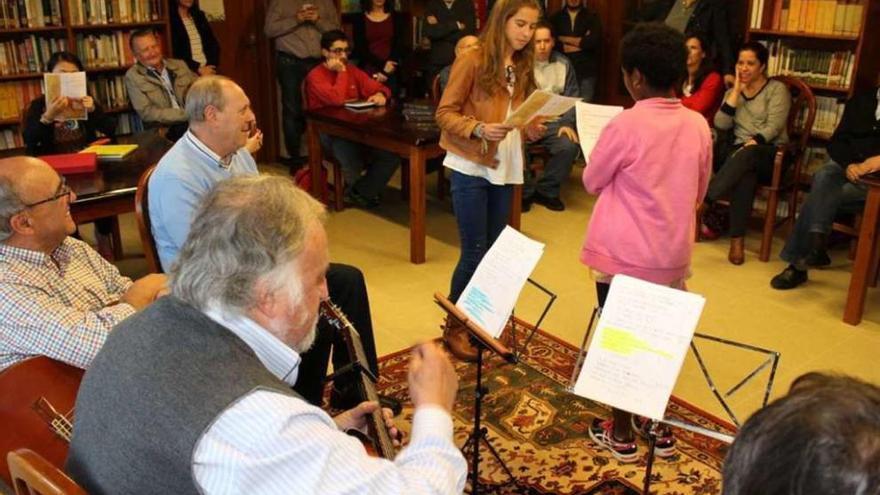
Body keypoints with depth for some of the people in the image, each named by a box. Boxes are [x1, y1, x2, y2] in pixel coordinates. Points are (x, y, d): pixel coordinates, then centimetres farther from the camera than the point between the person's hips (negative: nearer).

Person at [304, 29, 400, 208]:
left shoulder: (352, 71, 12)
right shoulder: (315, 76, -7)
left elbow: (378, 87, 14)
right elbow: (337, 99, -23)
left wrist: (381, 95, -11)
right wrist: (341, 72, -11)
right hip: (330, 132, -6)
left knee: (392, 154, -17)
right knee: (353, 164, -34)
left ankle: (360, 193, -1)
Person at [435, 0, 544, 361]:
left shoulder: (522, 68, 10)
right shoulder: (472, 61, -10)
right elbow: (444, 113, -11)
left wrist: (533, 129, -5)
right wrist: (478, 129, -26)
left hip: (505, 169, 6)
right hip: (471, 169, -6)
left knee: (495, 250, 12)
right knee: (475, 252, -3)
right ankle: (454, 327, 14)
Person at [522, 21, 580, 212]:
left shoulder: (563, 64, 12)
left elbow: (572, 97, 12)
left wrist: (567, 123, -5)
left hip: (553, 121, 3)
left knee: (569, 146, -26)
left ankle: (546, 191, -3)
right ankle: (525, 192, -6)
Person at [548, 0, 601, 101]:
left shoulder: (592, 17, 8)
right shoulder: (556, 18, 10)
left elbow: (595, 41, -9)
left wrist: (566, 39, -4)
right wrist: (582, 42, -5)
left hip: (586, 71, -1)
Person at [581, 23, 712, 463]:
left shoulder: (626, 124, -17)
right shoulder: (699, 126, -2)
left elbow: (592, 182, -3)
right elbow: (699, 193, 10)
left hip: (623, 255, -5)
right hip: (673, 255, 5)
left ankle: (621, 433, 22)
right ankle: (657, 424, 32)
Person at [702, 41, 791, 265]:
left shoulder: (777, 89, 3)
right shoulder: (732, 91, 17)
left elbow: (773, 127, -10)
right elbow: (721, 124, 0)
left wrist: (752, 143, -25)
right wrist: (736, 91, -1)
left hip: (770, 154, -2)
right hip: (740, 153, 2)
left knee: (746, 156, -40)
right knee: (744, 173, -36)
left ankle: (704, 201, -46)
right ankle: (737, 239, -42)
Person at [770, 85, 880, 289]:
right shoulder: (861, 100, 17)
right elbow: (837, 141, 10)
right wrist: (849, 165, -11)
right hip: (849, 166, 3)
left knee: (824, 195, -29)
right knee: (823, 177, -31)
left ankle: (798, 262, -29)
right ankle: (816, 244, -40)